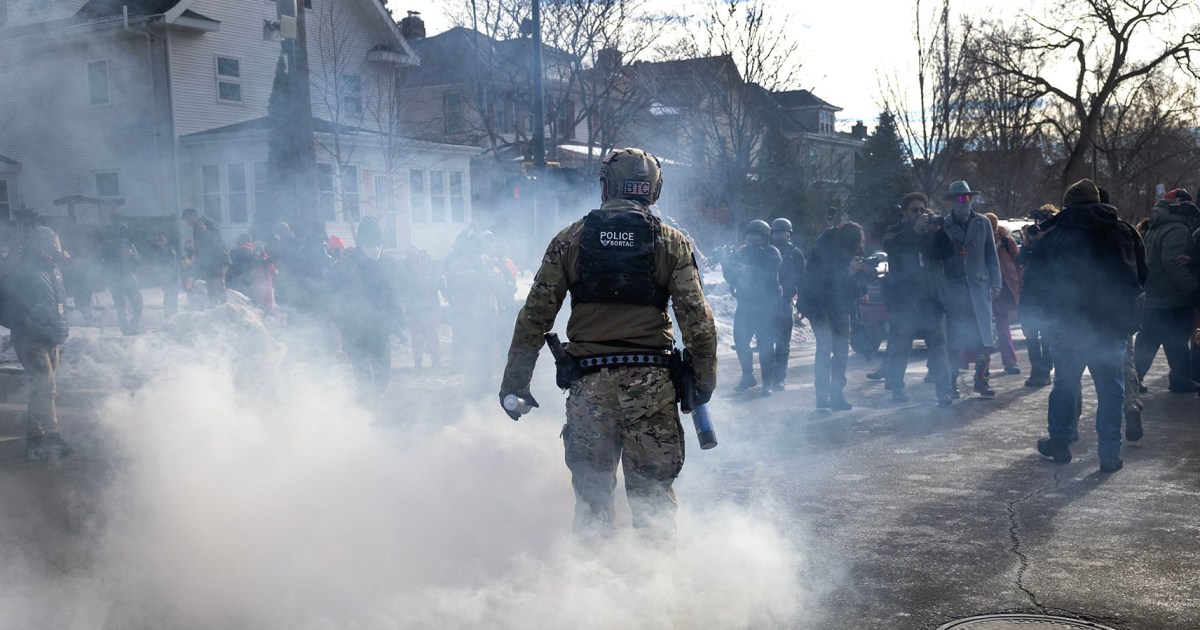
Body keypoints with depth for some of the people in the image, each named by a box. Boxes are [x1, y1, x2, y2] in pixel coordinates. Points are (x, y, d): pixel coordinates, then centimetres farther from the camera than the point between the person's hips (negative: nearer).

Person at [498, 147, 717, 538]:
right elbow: (697, 318, -2)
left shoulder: (570, 239, 5)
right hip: (651, 381, -1)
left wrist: (514, 381, 10)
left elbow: (535, 315, 4)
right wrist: (704, 378, 8)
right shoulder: (671, 242, 3)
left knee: (591, 491, 10)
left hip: (590, 381, 1)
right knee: (654, 491, 6)